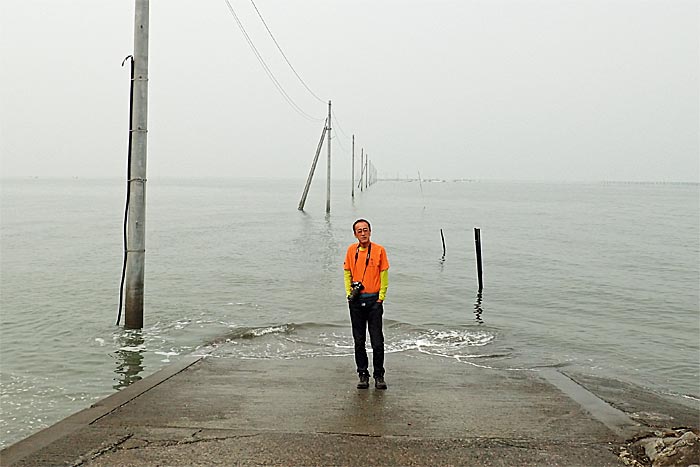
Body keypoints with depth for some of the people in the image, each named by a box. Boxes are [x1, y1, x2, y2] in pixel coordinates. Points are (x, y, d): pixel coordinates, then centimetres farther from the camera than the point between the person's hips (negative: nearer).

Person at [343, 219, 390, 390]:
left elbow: (384, 275, -1)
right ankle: (363, 375, 18)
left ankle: (379, 375, 11)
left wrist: (381, 297, -5)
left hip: (374, 300, -3)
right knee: (359, 341, 8)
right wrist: (349, 293, 3)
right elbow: (347, 273, 13)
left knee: (377, 341, -1)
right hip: (356, 301, 3)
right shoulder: (351, 250, 5)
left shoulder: (379, 250, -3)